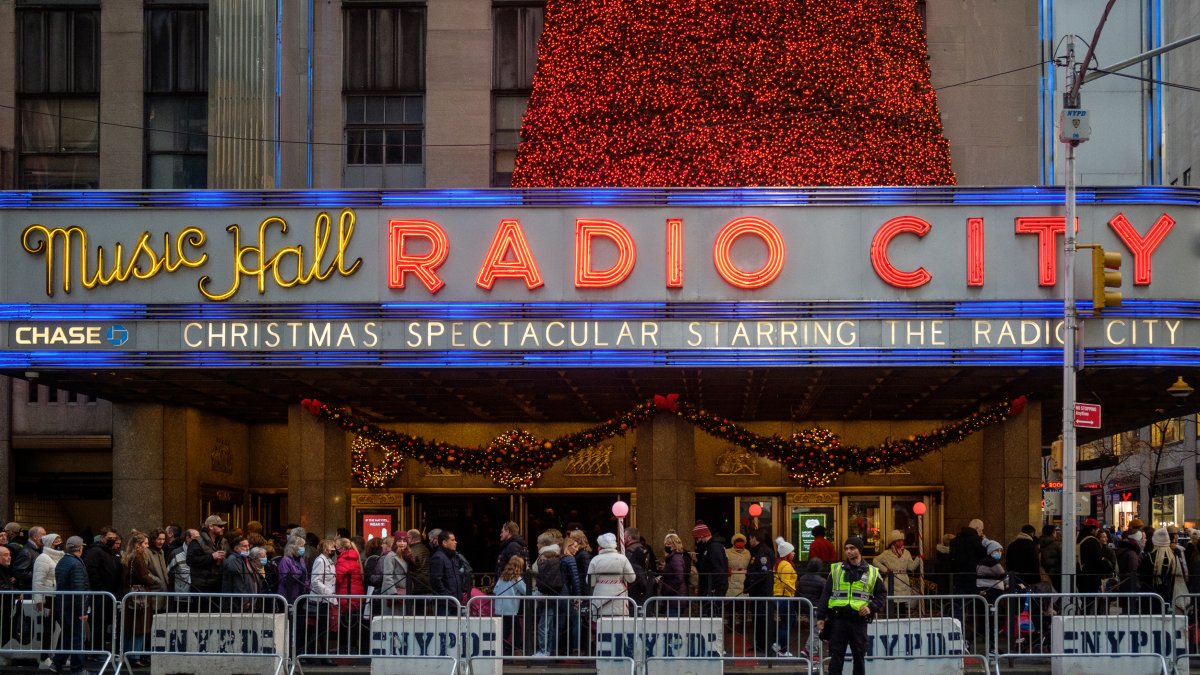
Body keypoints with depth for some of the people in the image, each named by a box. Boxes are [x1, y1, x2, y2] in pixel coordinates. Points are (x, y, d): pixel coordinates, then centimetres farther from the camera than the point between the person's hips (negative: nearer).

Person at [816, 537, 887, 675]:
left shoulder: (872, 572, 8)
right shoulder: (835, 569, 9)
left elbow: (882, 594, 12)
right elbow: (825, 594, 7)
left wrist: (871, 607, -6)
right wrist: (820, 617, 1)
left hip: (859, 620, 0)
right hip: (838, 619, 0)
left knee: (859, 656, 8)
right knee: (836, 655, -1)